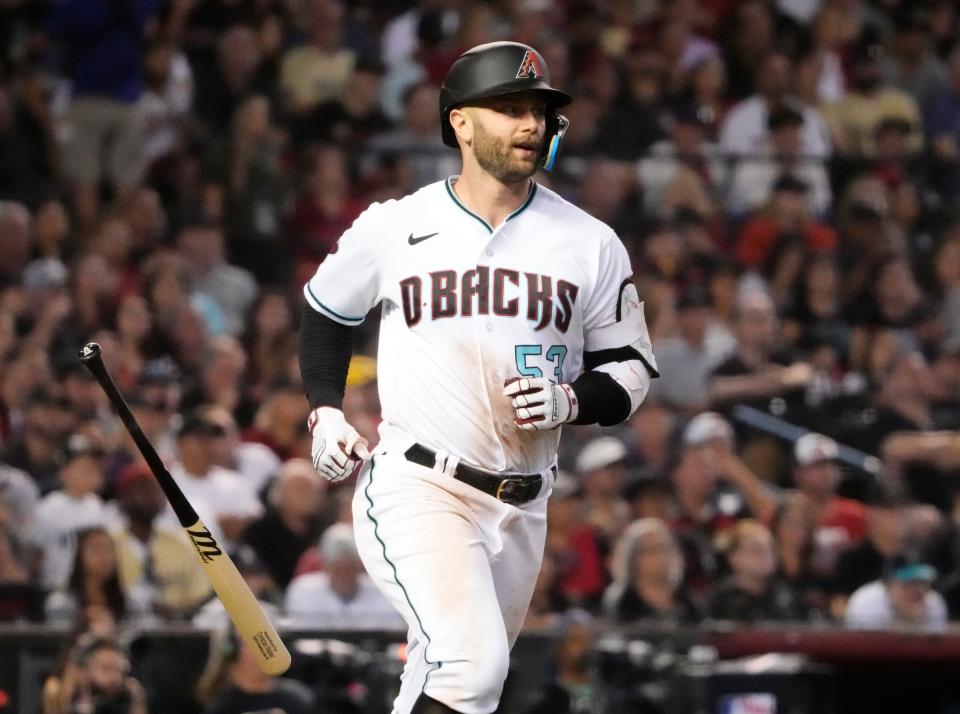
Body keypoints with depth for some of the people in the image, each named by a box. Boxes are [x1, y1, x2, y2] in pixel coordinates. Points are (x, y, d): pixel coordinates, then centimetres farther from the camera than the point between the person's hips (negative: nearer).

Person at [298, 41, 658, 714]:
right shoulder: (393, 228, 2)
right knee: (472, 660, -26)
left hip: (520, 508, 4)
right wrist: (326, 411, 8)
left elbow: (631, 367, 10)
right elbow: (327, 307, 20)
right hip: (413, 487, -4)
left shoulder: (590, 243, 5)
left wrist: (571, 399, -10)